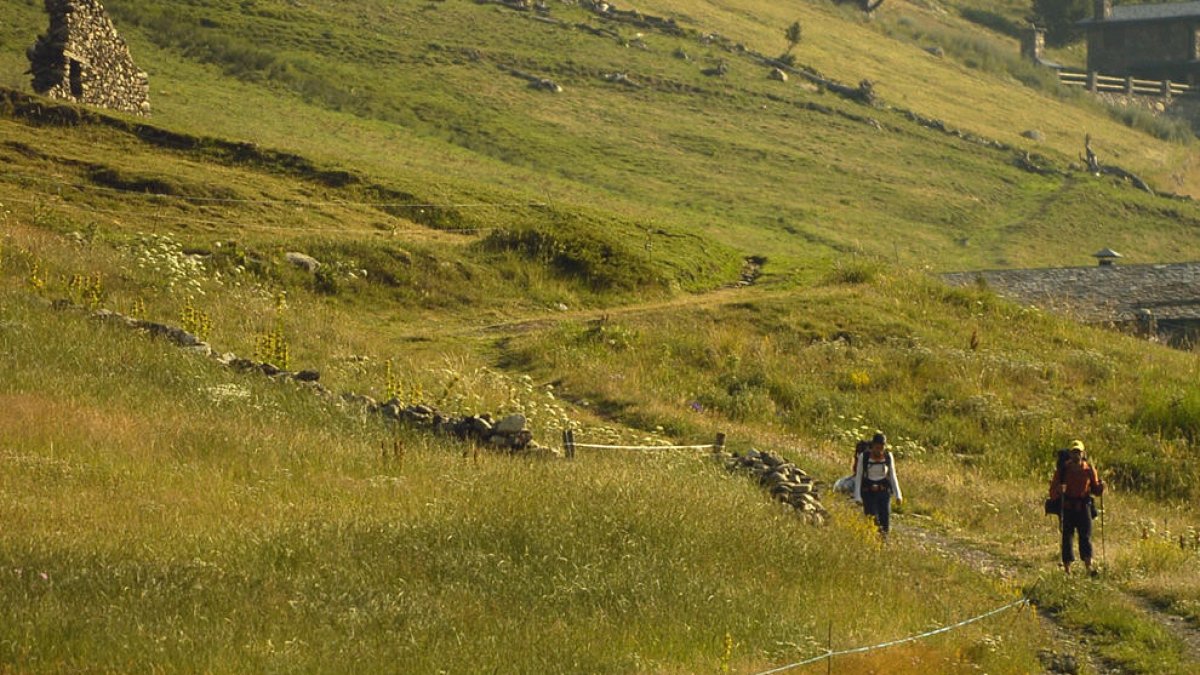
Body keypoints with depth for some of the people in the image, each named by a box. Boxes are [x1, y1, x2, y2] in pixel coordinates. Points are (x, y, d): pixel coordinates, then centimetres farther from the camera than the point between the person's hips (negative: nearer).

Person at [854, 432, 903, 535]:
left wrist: (898, 495, 1)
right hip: (868, 493, -2)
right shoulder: (864, 457, -7)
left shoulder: (888, 457, -1)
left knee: (885, 523, -7)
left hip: (884, 492, 2)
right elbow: (858, 477, -3)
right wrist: (857, 497, -9)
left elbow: (892, 476, 7)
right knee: (873, 523, -15)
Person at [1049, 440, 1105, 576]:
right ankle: (1067, 569, 4)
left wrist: (1101, 487, -7)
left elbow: (1096, 490, 15)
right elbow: (1053, 493, 0)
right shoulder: (1063, 469, 0)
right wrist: (1058, 489, -22)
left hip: (1083, 507, 1)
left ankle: (1089, 567, -15)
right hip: (1067, 508, -1)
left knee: (1086, 537, -8)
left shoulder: (1089, 469, 6)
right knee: (1067, 537, -1)